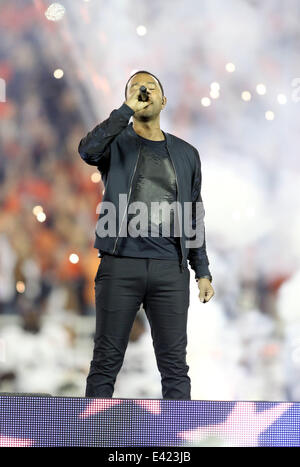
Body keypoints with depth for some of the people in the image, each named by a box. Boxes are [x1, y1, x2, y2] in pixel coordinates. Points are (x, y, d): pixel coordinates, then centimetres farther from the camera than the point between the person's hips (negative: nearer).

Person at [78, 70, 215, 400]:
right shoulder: (117, 142, 7)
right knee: (106, 362, 0)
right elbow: (88, 150, -18)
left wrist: (203, 271, 12)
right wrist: (128, 109, -17)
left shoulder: (185, 154, 16)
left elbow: (194, 218, 18)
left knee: (175, 365, 2)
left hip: (170, 269, 3)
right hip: (120, 265, -2)